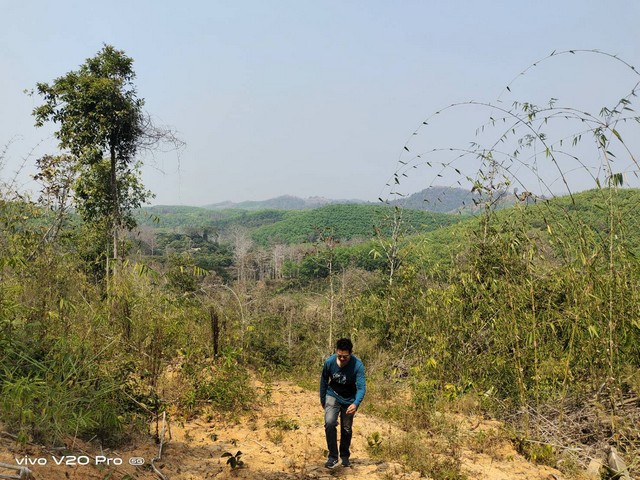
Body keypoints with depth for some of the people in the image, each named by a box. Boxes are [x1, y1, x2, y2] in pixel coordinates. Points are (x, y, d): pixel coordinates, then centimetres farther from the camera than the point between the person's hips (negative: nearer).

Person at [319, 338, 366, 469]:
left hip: (349, 400, 0)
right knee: (329, 423, -23)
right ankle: (333, 456, -9)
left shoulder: (357, 365, -27)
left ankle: (345, 456, 37)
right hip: (333, 396, 0)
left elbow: (361, 387, -29)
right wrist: (322, 399, 7)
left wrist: (356, 404, -45)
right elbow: (324, 381, -4)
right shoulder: (329, 362, -21)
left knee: (347, 429, 12)